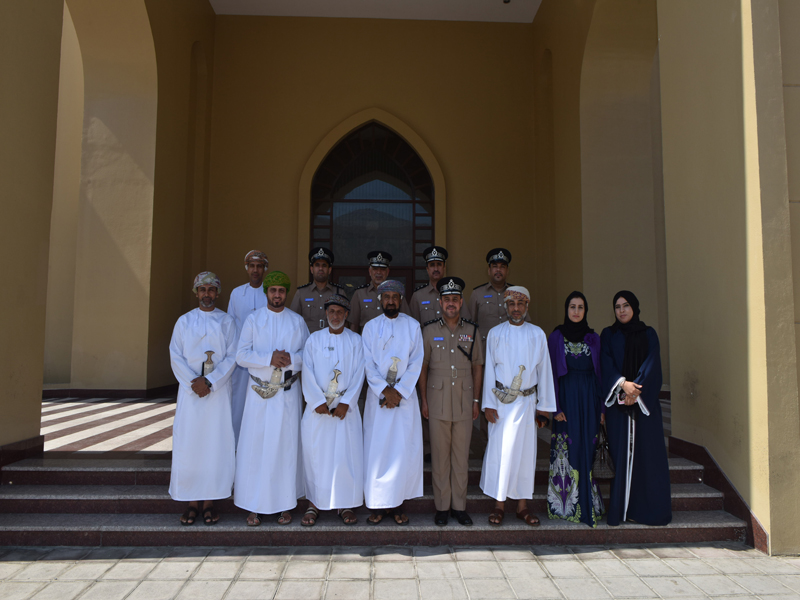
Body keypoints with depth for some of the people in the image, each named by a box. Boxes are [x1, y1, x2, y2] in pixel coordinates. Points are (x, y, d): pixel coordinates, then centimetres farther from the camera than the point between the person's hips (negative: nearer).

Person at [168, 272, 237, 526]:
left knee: (215, 444, -1)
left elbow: (232, 357, -1)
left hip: (218, 389, -1)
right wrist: (193, 381, -11)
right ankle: (192, 503, 8)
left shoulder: (227, 321, 6)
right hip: (190, 389, 1)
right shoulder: (184, 321, 9)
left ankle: (209, 502, 8)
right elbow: (175, 356, 2)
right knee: (188, 445, -1)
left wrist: (210, 381, -12)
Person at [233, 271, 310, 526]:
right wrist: (269, 358, -17)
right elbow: (241, 355, -4)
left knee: (286, 446, 3)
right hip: (259, 392, 0)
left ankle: (285, 504, 13)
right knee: (255, 446, 1)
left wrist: (290, 358, -14)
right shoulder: (253, 319, 4)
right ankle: (254, 505, 11)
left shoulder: (297, 321, 7)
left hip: (288, 392, 1)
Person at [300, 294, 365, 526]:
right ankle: (314, 503, 15)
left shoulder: (355, 341, 5)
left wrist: (346, 403, -11)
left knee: (346, 454, 0)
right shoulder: (314, 339, 5)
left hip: (345, 408, 0)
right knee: (315, 454, 2)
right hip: (317, 407, 0)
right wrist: (318, 402, -11)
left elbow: (358, 375, -1)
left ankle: (344, 504, 13)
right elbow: (307, 374, -1)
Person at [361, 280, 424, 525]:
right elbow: (368, 364, 0)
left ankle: (396, 503, 12)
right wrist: (385, 390, -11)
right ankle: (376, 504, 11)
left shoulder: (412, 326, 5)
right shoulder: (370, 327, 6)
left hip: (405, 395, 0)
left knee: (404, 449, 0)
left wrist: (398, 391, -10)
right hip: (378, 395, 0)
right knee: (376, 449, 0)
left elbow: (416, 363, -1)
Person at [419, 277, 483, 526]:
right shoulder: (429, 330, 2)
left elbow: (477, 367, 10)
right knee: (440, 455, 4)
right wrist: (424, 400, 1)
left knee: (461, 455, 7)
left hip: (464, 400, 1)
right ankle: (442, 507, 16)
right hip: (438, 400, -1)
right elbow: (423, 367, 5)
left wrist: (476, 400, 6)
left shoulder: (472, 331, 6)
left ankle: (459, 506, 19)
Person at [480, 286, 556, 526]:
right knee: (499, 450, 0)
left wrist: (544, 404, 5)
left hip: (527, 401, 1)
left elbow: (544, 370, 7)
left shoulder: (537, 334, 5)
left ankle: (522, 506, 16)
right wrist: (488, 404, -4)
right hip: (501, 401, -1)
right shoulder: (495, 333, 2)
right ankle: (499, 504, 11)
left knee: (525, 450, 5)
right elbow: (489, 369, 1)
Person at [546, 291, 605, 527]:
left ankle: (586, 503, 16)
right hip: (566, 397, -2)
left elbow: (600, 373, 8)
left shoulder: (594, 338, 8)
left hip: (589, 399, 2)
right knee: (567, 450, 0)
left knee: (586, 450, 4)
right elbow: (552, 373, -2)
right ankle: (565, 505, 10)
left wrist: (602, 407, 2)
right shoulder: (556, 337, 1)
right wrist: (555, 407, -9)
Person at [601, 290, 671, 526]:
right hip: (618, 400, -1)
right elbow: (606, 363, -2)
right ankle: (620, 509, 2)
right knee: (620, 452, -3)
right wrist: (622, 383, -19)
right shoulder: (608, 335, 10)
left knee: (647, 452, -1)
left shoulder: (648, 334, 10)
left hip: (645, 400, 1)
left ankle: (648, 508, 7)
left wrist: (636, 389, -16)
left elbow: (651, 363, -2)